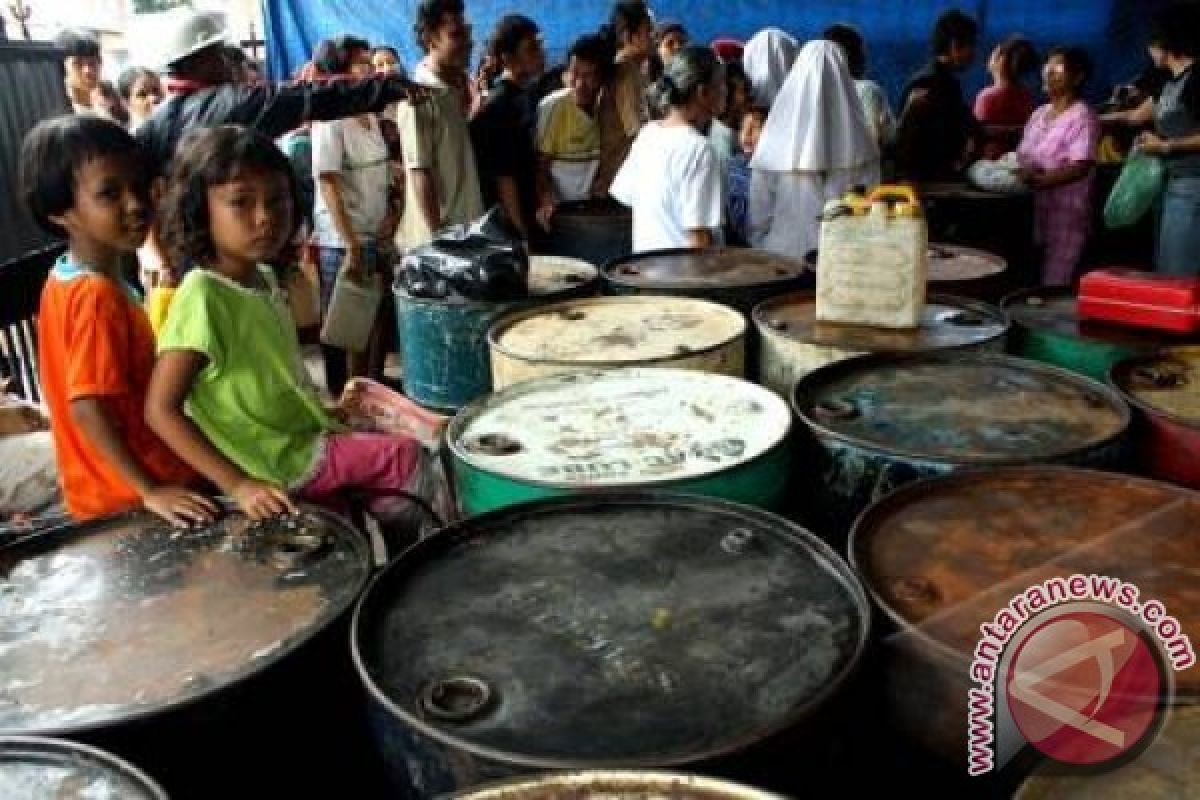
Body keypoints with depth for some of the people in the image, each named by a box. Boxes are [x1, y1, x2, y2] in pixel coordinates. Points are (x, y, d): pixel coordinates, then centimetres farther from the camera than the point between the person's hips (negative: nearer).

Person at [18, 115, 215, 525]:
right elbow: (88, 408, -27)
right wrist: (150, 490, -24)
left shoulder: (65, 279, 5)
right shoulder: (101, 295, -24)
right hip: (130, 502, -9)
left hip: (103, 491, 9)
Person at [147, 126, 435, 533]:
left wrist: (319, 408, 11)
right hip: (274, 468, -8)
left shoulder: (263, 278, 3)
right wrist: (238, 485, -29)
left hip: (300, 438, 8)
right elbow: (160, 410, -25)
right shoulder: (202, 296, -24)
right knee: (407, 456, -4)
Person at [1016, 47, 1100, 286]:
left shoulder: (1083, 117, -6)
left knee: (1054, 284, -7)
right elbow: (1023, 156, 15)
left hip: (1064, 212, -7)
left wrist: (1040, 180, -27)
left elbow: (1080, 168, -16)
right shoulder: (1039, 115, 16)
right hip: (1033, 208, 7)